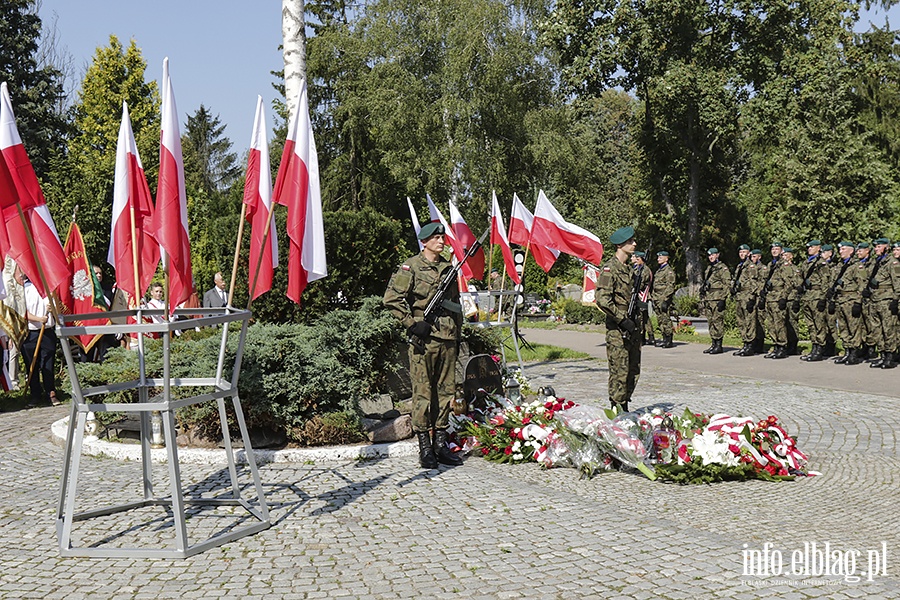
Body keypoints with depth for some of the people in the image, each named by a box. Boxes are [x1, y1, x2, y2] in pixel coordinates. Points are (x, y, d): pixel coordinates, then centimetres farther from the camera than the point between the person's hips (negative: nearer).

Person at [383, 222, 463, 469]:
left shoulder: (449, 267, 16)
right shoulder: (410, 267, -3)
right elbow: (392, 299, -8)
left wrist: (458, 334, 20)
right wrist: (412, 324, -13)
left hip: (448, 339, 6)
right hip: (424, 339, -6)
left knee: (446, 391, 9)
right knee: (423, 393, -2)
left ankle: (441, 443, 18)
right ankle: (425, 447, 5)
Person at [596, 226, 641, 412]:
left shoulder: (629, 268, 16)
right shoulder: (610, 268, -12)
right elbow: (602, 300, -21)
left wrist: (638, 322, 16)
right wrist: (622, 320, -20)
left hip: (632, 328, 9)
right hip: (617, 329, -9)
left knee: (633, 372, 11)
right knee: (620, 372, -5)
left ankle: (625, 407, 21)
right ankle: (617, 410, 2)